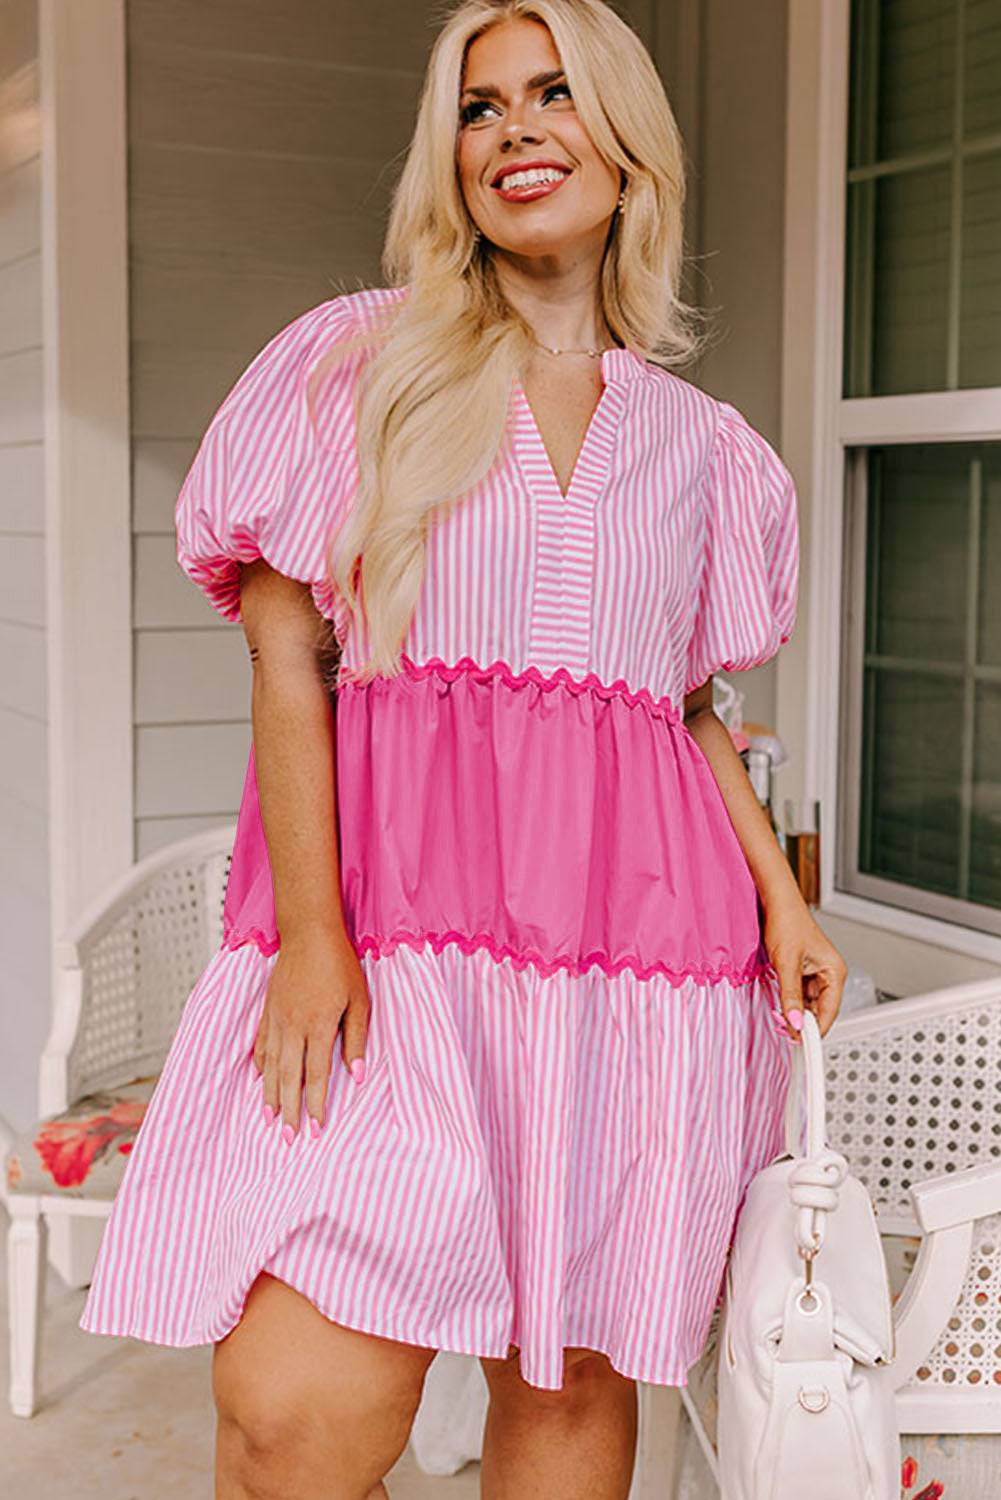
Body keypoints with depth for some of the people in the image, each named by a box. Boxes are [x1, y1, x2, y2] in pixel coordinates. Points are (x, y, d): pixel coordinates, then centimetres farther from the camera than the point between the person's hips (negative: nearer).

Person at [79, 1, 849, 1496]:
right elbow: (289, 659, 0)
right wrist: (311, 936, -10)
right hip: (392, 939, -2)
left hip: (637, 948, 3)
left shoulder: (704, 446, 16)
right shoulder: (355, 363, 7)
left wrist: (783, 900, 7)